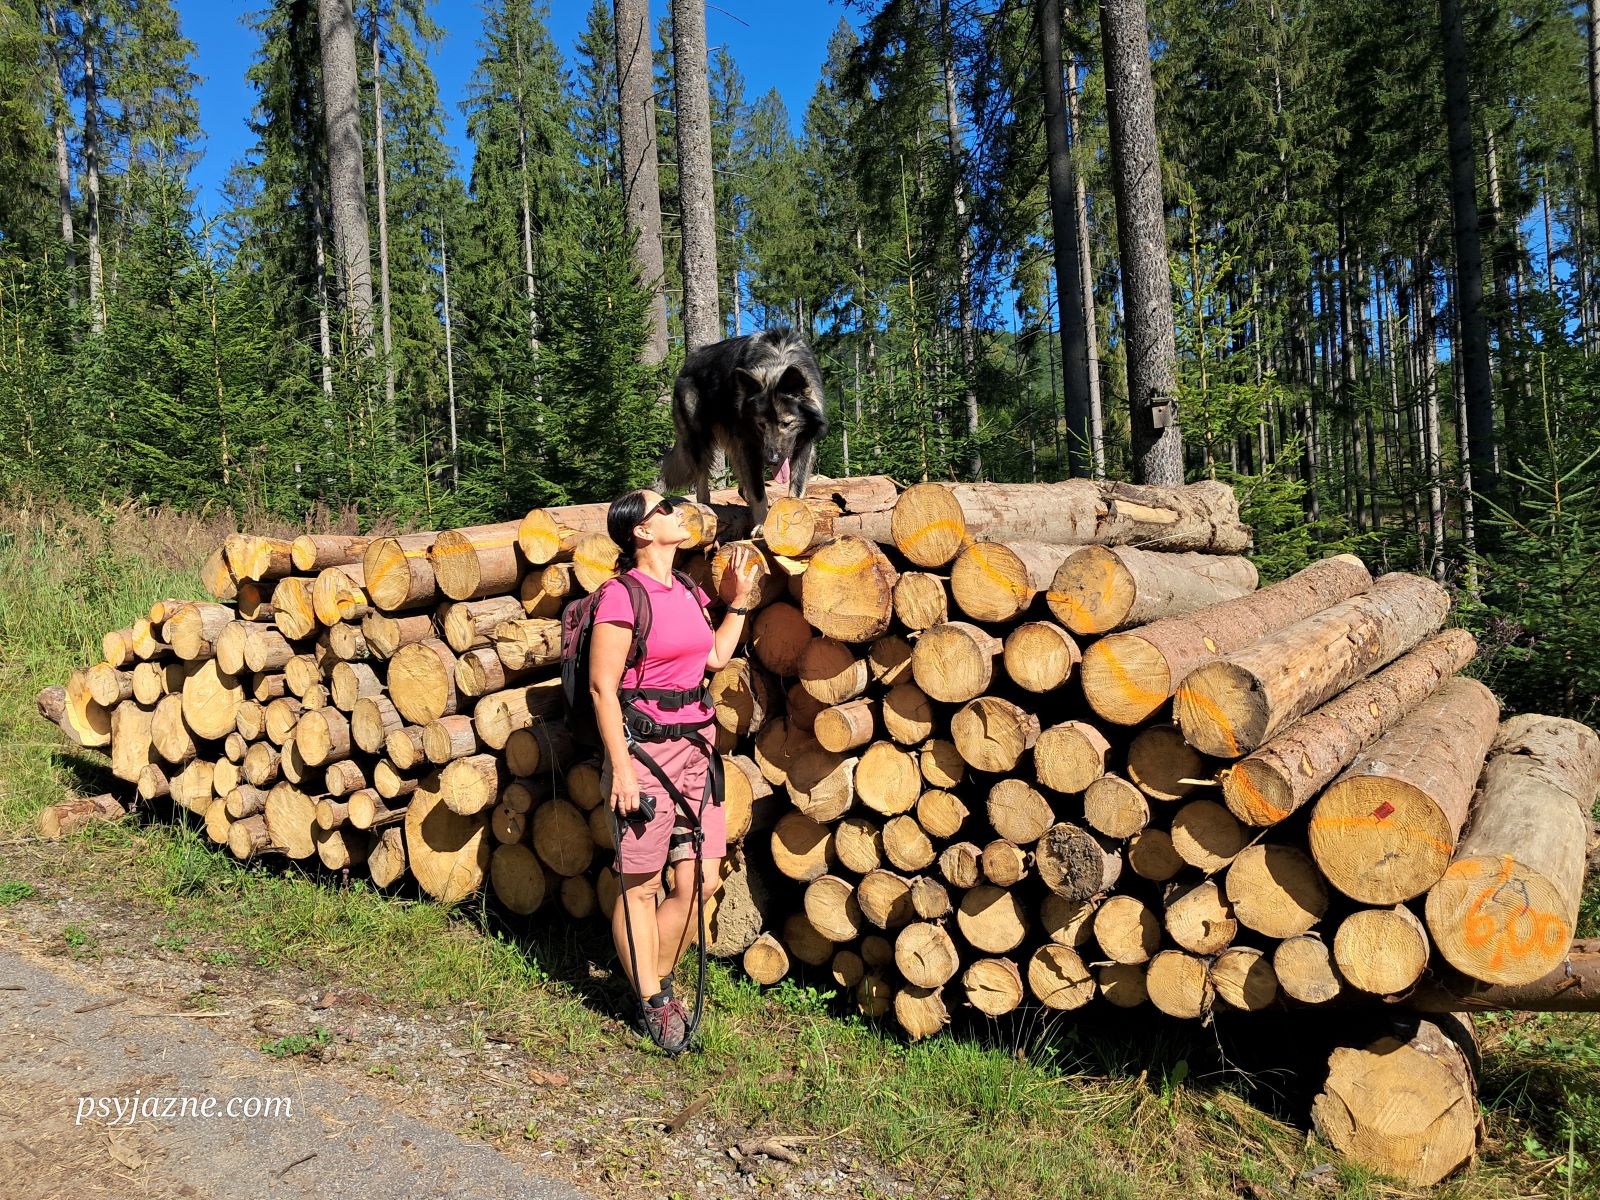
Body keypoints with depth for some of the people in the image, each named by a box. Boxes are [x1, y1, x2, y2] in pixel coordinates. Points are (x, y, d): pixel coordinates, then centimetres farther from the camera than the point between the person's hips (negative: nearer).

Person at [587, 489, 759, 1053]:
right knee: (640, 886, 7)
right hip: (644, 749, -7)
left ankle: (656, 979, 29)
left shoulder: (687, 591, 11)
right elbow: (603, 686, -13)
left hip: (695, 746, 7)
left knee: (701, 881, 8)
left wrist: (738, 600, 16)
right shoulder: (622, 594, -12)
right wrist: (622, 769, -15)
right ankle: (653, 1005, 23)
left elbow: (714, 658, 20)